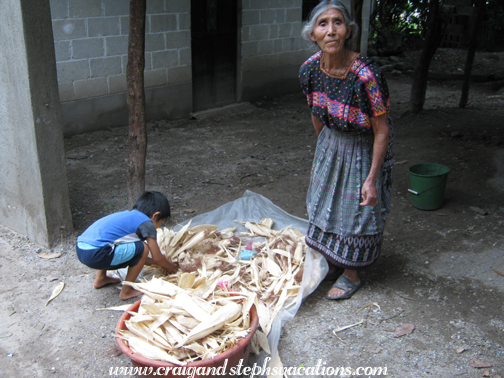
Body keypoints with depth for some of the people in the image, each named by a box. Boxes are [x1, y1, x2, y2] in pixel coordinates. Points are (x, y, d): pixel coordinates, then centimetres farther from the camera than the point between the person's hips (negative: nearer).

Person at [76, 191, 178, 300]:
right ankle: (126, 291, 8)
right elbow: (157, 258, 7)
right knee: (142, 248, -1)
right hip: (95, 255, -10)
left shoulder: (127, 214, 25)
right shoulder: (147, 223, 1)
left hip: (80, 248, 10)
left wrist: (151, 262, 43)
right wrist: (170, 267, 27)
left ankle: (100, 278, 36)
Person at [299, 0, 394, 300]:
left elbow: (382, 131, -24)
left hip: (363, 148, -5)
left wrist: (372, 179, -22)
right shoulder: (310, 69, -16)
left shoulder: (366, 74, -33)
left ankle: (352, 274, 27)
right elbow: (317, 114, 3)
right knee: (327, 203, 16)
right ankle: (333, 263, 39)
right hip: (331, 143, 6)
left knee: (357, 209, 5)